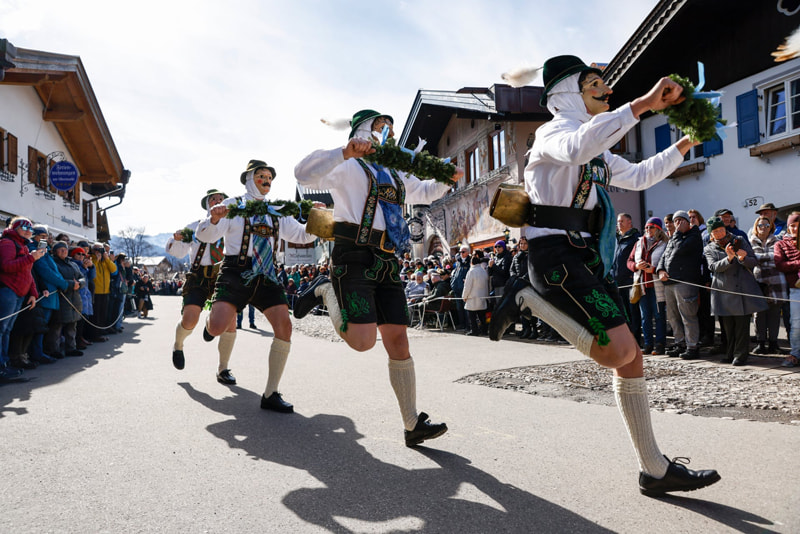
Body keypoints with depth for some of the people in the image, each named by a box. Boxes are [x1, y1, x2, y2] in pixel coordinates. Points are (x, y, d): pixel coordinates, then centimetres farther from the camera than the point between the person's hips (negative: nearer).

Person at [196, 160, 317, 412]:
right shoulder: (232, 205, 6)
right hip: (236, 272, -4)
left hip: (266, 276, 4)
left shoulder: (277, 212, 19)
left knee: (284, 327, -13)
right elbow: (205, 235, -1)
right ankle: (213, 320, 24)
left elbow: (301, 235, 24)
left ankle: (271, 395, -2)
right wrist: (213, 220, -24)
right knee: (217, 328, -21)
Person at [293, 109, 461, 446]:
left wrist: (446, 179, 24)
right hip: (354, 258, -6)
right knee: (363, 340, -18)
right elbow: (304, 175, -13)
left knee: (398, 340, 1)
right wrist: (346, 152, -21)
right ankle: (326, 292, 11)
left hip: (388, 264, 7)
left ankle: (413, 426, 5)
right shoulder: (348, 167, 3)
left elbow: (423, 192, 43)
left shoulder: (395, 175, 26)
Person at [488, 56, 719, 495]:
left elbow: (638, 176, 38)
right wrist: (643, 104, -31)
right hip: (556, 254, -9)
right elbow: (577, 148, -31)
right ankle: (530, 301, -5)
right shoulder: (554, 131, -4)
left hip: (586, 258, 9)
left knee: (631, 358, 6)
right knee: (619, 351, -23)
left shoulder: (598, 151, 26)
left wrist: (686, 143, 34)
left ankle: (655, 470, 14)